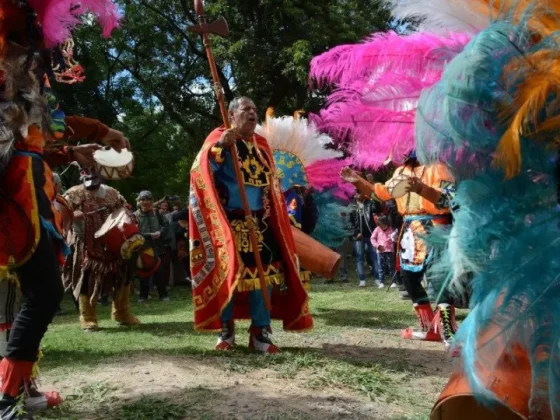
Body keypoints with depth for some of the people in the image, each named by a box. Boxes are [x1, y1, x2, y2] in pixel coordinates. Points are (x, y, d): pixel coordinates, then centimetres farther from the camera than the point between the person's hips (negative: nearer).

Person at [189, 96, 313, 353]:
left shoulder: (261, 145, 16)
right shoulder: (220, 138, -1)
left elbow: (271, 186, 22)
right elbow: (200, 171, -16)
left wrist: (277, 216, 16)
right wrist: (219, 146, -27)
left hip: (259, 221, 5)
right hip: (228, 220, -5)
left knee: (265, 271, -1)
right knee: (228, 272, -2)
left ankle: (260, 332, 6)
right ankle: (226, 328, 12)